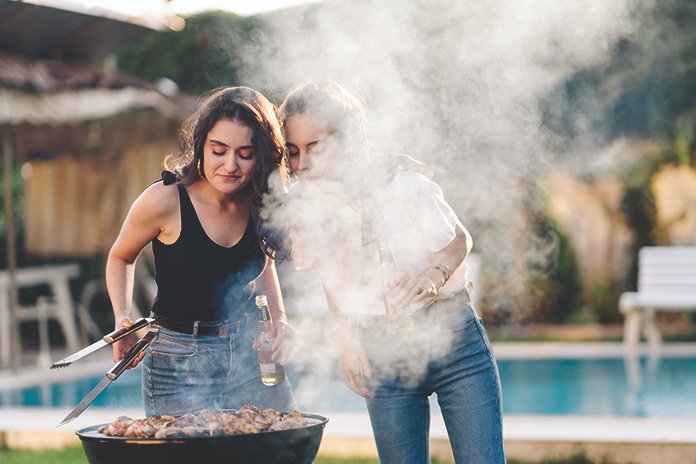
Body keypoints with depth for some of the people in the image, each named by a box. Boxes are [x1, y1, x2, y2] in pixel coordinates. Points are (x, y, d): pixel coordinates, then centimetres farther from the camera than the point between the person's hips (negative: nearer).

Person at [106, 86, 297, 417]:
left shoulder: (261, 203, -4)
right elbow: (120, 257, 3)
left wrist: (279, 319, 3)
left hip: (251, 350, 4)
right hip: (181, 362, -4)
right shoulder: (164, 201, -16)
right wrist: (123, 318, -12)